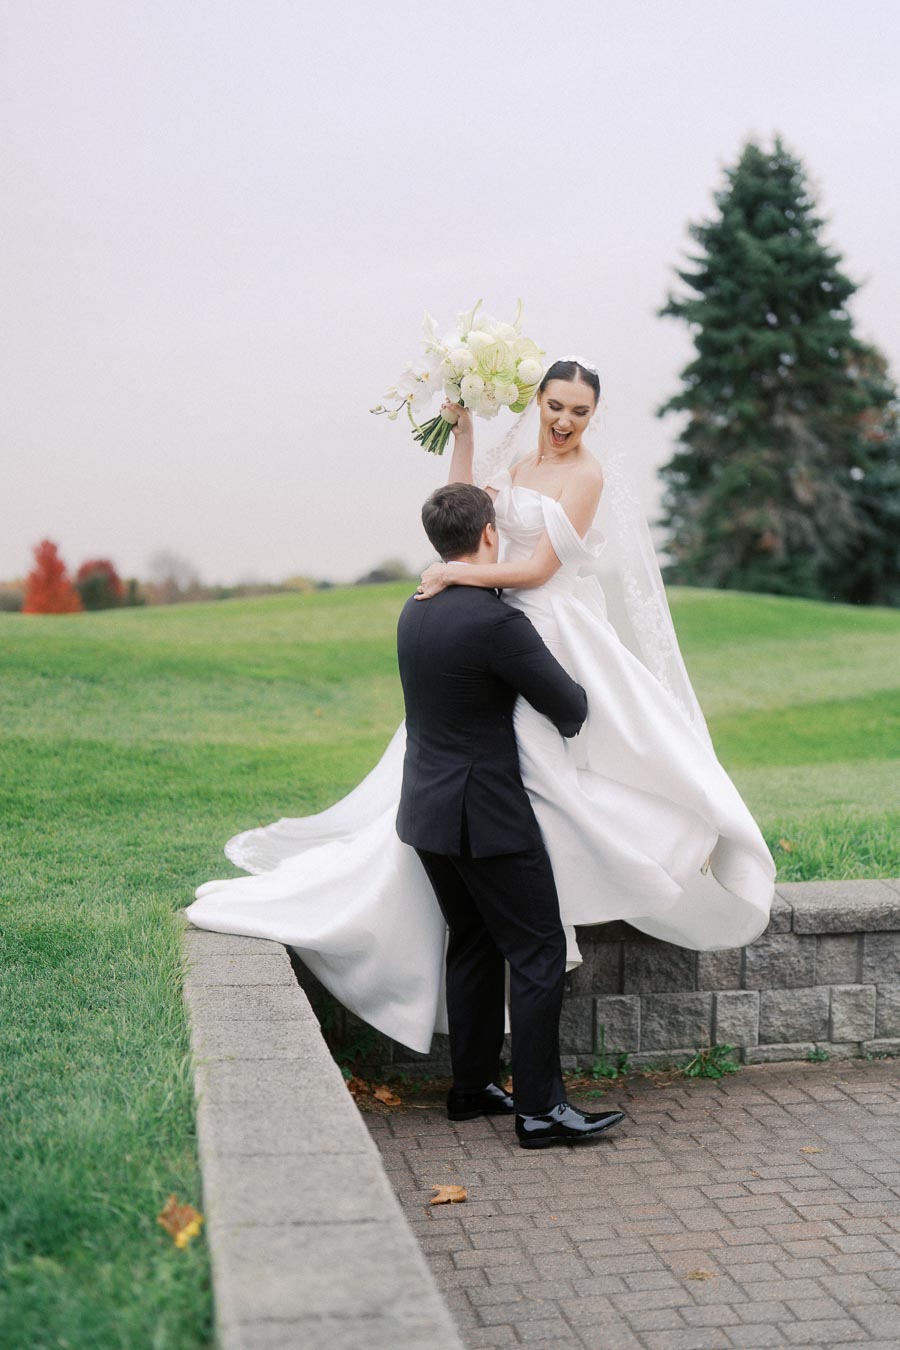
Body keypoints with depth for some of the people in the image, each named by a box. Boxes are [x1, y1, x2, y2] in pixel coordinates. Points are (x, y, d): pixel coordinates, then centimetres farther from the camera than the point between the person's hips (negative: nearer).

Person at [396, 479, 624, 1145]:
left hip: (427, 810, 9)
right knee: (538, 951, 0)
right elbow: (571, 706, -14)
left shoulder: (414, 611, 6)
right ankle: (540, 1108, 3)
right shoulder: (497, 622, -20)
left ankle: (472, 1086, 27)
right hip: (486, 815, -9)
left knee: (473, 944, 19)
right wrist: (567, 714, 9)